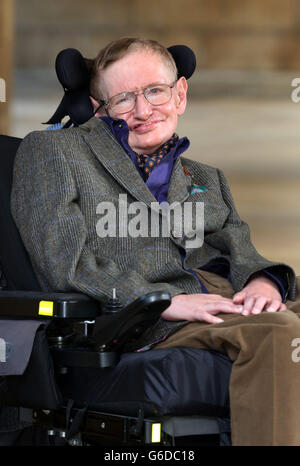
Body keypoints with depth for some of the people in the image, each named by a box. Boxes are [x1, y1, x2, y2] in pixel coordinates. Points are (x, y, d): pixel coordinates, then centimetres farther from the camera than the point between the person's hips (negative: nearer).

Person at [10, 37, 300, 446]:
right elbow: (62, 263, 1)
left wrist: (263, 280, -8)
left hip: (224, 302, 6)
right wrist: (165, 301, -11)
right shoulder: (50, 150, 16)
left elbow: (238, 252, 19)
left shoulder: (207, 179, 34)